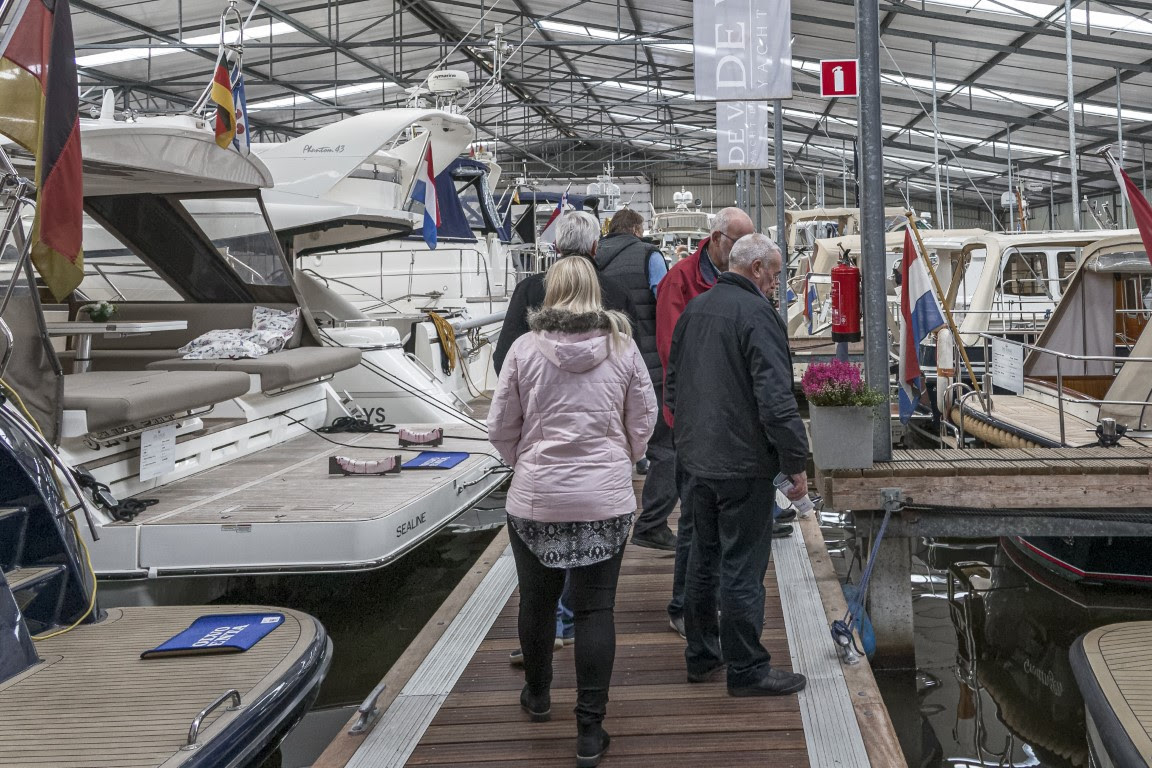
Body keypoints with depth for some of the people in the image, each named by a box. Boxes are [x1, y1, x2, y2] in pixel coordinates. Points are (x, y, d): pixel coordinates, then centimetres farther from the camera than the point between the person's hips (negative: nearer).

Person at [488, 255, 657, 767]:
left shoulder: (526, 348, -6)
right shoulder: (622, 346, -2)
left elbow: (500, 428, 0)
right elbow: (643, 421, 4)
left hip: (535, 496, 0)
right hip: (606, 499, 0)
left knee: (537, 600, 19)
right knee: (595, 609, 5)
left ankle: (537, 695, 40)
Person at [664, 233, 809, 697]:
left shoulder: (694, 309, 10)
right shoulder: (758, 314, -16)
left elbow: (672, 385, 19)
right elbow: (776, 400, -21)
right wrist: (796, 463, -15)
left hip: (696, 461, 8)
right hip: (743, 463, -8)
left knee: (704, 557, 18)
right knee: (742, 567, 0)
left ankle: (701, 655, 30)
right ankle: (747, 671, 9)